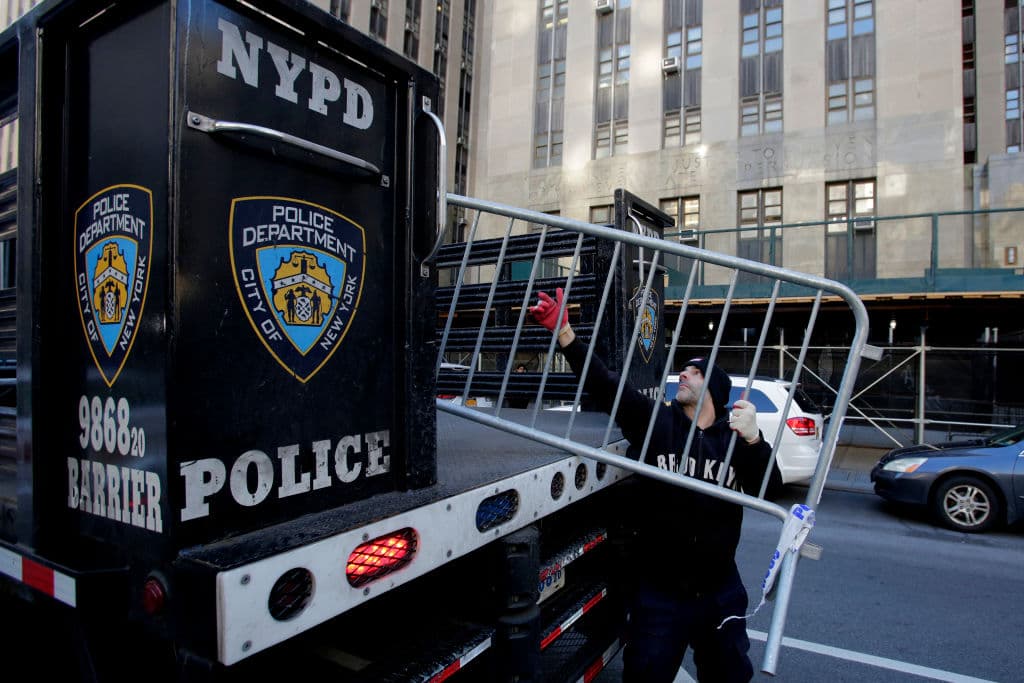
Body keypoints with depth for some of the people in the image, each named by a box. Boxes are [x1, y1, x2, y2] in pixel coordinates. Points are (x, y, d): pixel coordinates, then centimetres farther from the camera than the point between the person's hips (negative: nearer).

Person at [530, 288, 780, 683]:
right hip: (658, 590, -2)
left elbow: (770, 487, -11)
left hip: (719, 591, 2)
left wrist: (753, 440, -29)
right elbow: (605, 384, -15)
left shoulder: (735, 436, 0)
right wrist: (563, 331, -24)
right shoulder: (656, 421, -5)